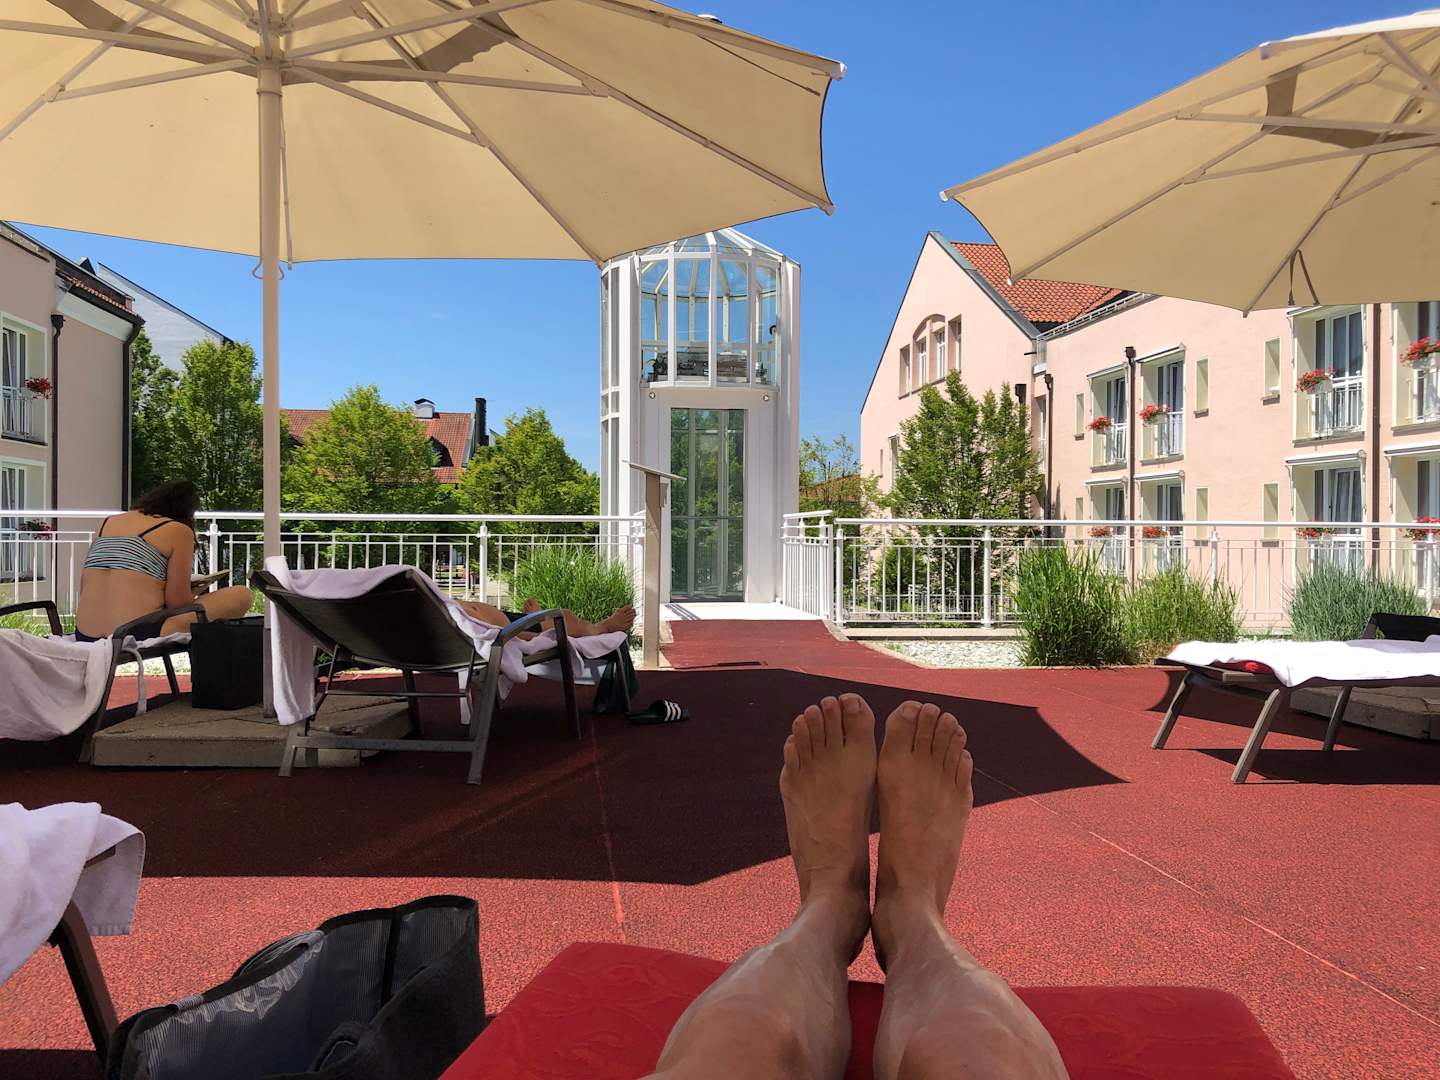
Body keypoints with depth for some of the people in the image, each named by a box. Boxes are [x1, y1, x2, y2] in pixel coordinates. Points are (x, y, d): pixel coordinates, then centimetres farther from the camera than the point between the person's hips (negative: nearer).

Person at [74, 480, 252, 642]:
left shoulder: (107, 523, 18)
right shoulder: (179, 530, -1)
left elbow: (84, 588, 20)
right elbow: (178, 602, -6)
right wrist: (194, 592, 17)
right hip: (139, 634, -8)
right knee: (242, 595, -1)